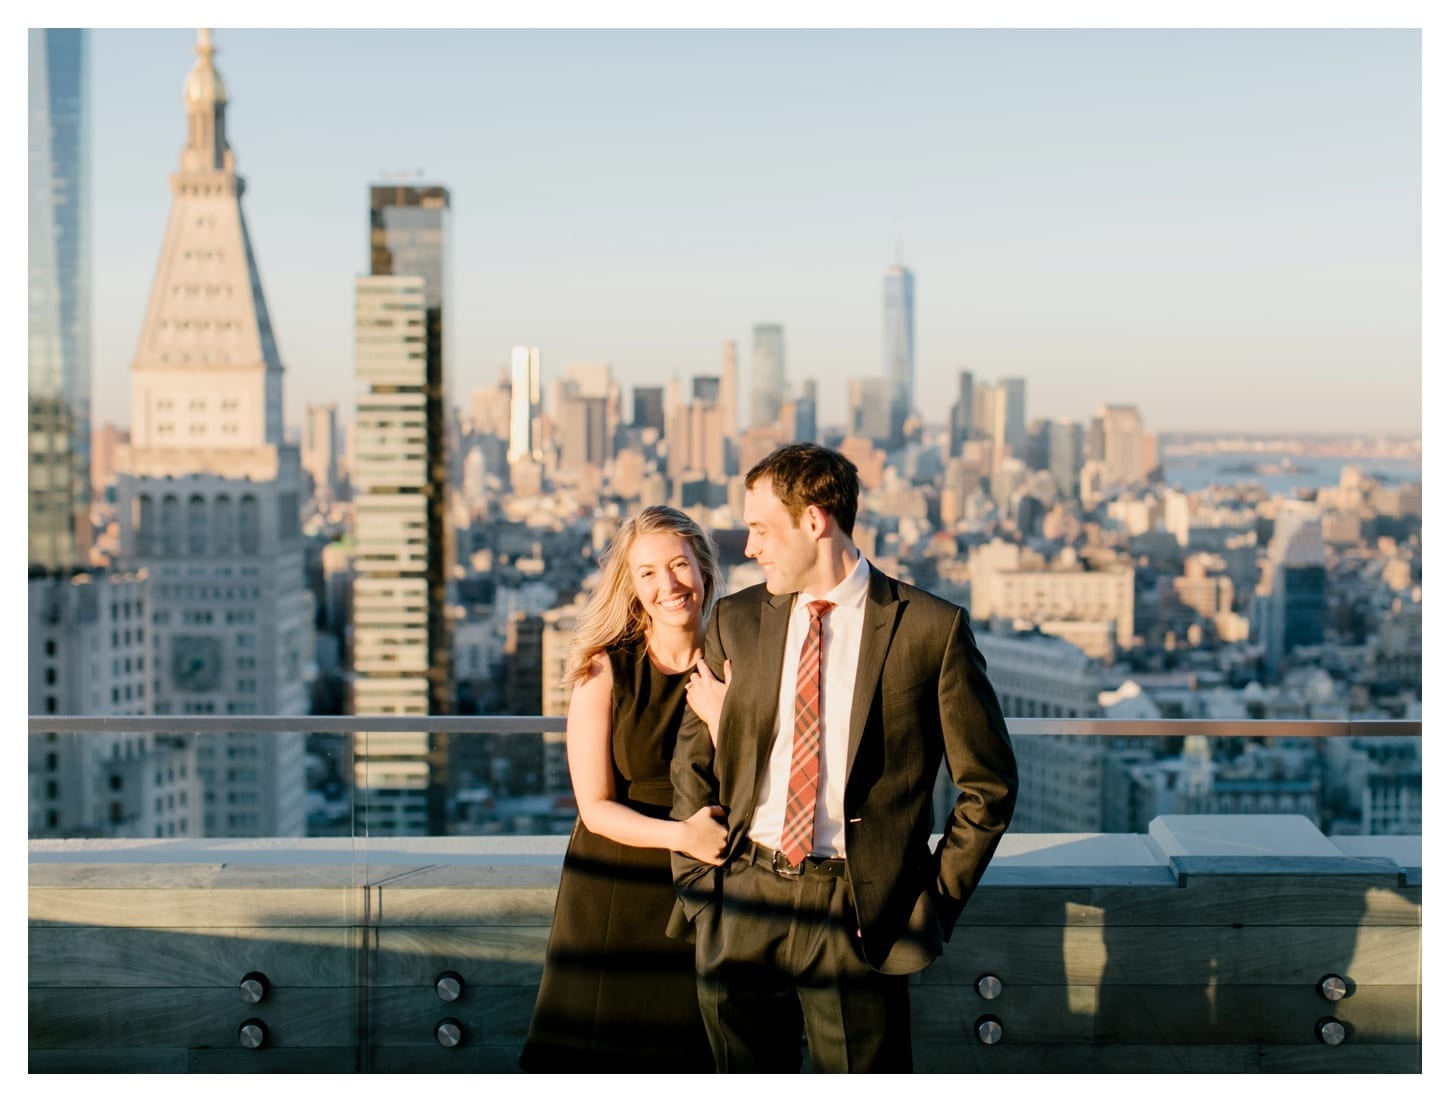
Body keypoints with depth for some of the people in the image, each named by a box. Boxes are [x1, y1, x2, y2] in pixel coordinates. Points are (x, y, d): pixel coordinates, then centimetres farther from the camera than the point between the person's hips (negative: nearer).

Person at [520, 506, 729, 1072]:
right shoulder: (606, 670, -5)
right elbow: (596, 807, -8)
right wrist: (678, 834, -23)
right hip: (613, 894, -1)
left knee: (691, 1060, 6)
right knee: (597, 1065, 4)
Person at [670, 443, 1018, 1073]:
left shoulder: (931, 629, -4)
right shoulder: (735, 622, 8)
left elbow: (988, 785, 1)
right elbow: (692, 768, 14)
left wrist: (936, 900, -2)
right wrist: (696, 889, 6)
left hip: (860, 918, -3)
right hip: (742, 912, 4)